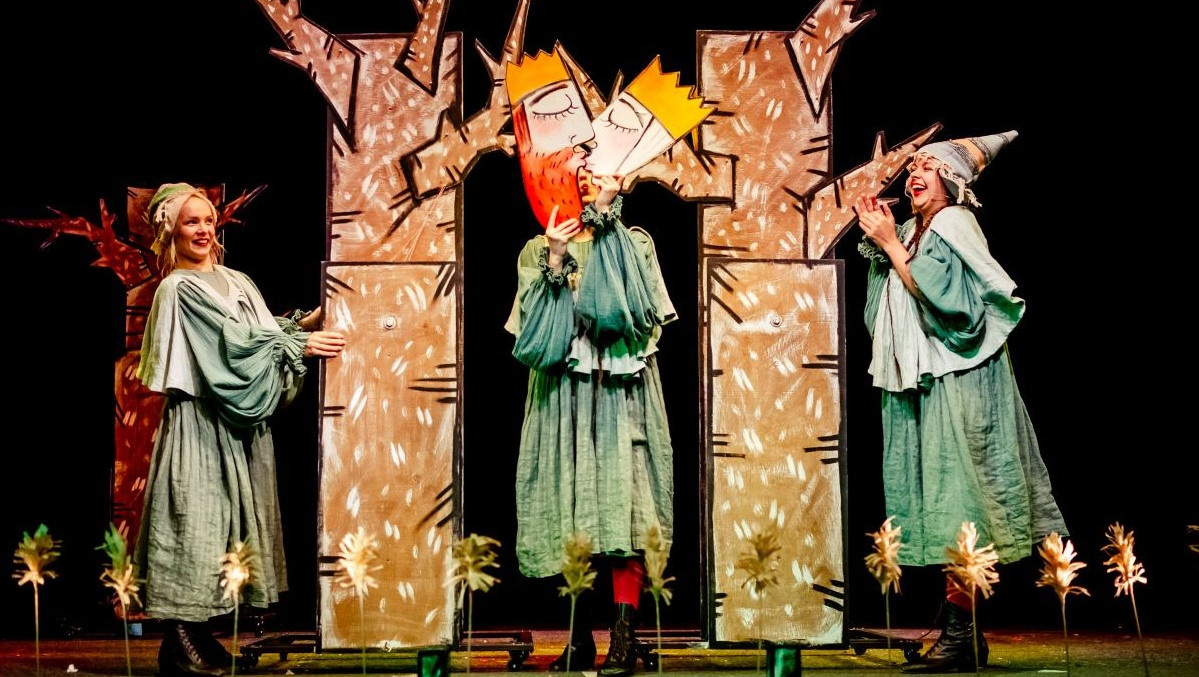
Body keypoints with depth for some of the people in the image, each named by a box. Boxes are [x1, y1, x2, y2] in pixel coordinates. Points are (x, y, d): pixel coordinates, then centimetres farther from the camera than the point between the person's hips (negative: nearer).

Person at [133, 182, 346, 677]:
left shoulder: (236, 282, 17)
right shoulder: (180, 288, -7)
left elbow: (260, 334, 12)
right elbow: (236, 339, -13)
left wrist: (300, 325, -5)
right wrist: (301, 344, -12)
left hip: (237, 423, 8)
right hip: (199, 422, -8)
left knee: (225, 522, 8)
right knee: (196, 518, -7)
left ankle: (198, 633, 14)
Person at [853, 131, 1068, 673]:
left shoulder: (954, 224, -5)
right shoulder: (915, 231, 17)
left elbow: (938, 293, -18)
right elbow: (888, 309, 13)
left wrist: (890, 242, -12)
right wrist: (874, 238, 6)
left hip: (954, 383, -8)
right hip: (922, 383, 8)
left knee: (955, 501, -10)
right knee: (941, 504, 5)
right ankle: (961, 633, 7)